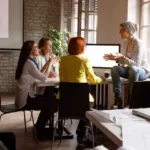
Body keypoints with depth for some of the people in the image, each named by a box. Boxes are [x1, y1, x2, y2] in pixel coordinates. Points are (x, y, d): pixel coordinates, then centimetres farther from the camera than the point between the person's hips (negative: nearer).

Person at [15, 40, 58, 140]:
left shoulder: (28, 61, 13)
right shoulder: (29, 63, -19)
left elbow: (39, 75, 13)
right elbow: (43, 78, -17)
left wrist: (48, 63, 8)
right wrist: (50, 64, -8)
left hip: (26, 97, 10)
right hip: (25, 100, -10)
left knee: (50, 100, 13)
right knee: (53, 104, -2)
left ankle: (39, 128, 21)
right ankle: (39, 131, 12)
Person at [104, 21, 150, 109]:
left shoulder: (138, 43, -21)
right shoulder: (126, 42, 3)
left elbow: (136, 64, -27)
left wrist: (122, 56, -34)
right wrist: (115, 58, -7)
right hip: (132, 70, 7)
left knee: (133, 69, -40)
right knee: (115, 69, -20)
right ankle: (118, 98, -19)